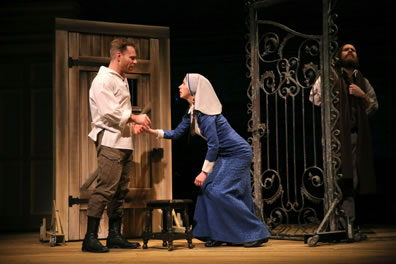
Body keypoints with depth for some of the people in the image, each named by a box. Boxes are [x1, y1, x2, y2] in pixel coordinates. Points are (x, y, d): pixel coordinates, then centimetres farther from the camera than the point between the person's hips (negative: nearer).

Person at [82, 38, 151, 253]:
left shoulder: (122, 81, 21)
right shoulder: (103, 80, -8)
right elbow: (109, 113, -17)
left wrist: (132, 125, 8)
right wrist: (134, 118, -9)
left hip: (124, 143, 10)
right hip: (109, 141, -10)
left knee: (120, 191, 10)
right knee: (105, 189, -13)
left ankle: (114, 235, 16)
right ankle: (90, 238, -10)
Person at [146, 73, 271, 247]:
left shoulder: (204, 112, -21)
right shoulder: (192, 112, 7)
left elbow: (213, 145, -23)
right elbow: (176, 133, 12)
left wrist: (204, 172, -19)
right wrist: (153, 131, 3)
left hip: (238, 154, -9)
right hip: (225, 156, 9)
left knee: (220, 192, -15)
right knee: (208, 188, 4)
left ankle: (257, 234, -7)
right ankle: (218, 234, 11)